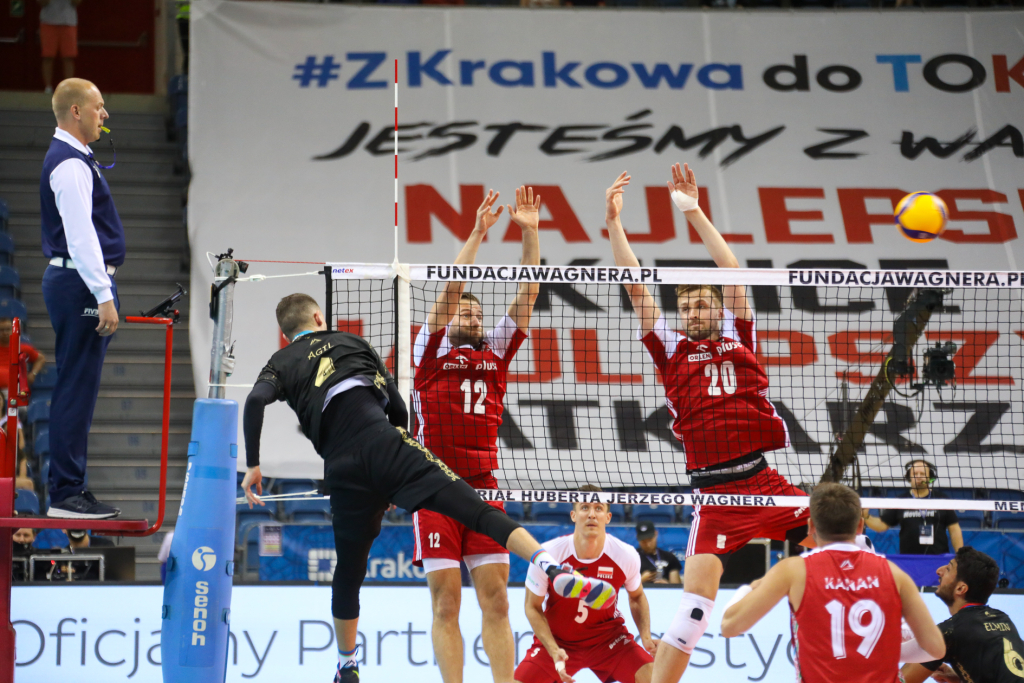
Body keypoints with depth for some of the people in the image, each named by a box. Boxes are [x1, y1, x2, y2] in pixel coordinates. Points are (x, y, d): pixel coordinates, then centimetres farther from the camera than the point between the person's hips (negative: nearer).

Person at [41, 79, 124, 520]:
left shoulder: (71, 159, 19)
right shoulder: (70, 165, -15)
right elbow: (80, 235, -21)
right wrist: (103, 296, -24)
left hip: (76, 282, 11)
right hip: (81, 284, -11)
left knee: (78, 390, 11)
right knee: (76, 389, -9)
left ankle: (69, 488, 14)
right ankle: (66, 495, -8)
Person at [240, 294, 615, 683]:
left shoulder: (280, 365, 22)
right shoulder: (351, 343, 23)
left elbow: (255, 401, -3)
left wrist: (253, 466, 1)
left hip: (342, 472, 2)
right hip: (382, 442, -2)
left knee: (349, 569, 20)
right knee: (472, 507, -17)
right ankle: (555, 570, -36)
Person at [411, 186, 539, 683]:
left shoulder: (497, 354, 16)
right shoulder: (431, 354, 8)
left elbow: (528, 292, 10)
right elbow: (449, 288, -3)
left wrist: (529, 232, 2)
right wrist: (477, 234, -8)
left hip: (484, 488, 3)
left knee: (496, 598, -1)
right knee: (446, 602, -4)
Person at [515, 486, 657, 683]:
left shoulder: (626, 556, -15)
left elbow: (637, 597, 6)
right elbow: (533, 607, -9)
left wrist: (646, 637, -11)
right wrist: (554, 651, -21)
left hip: (607, 637, 1)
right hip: (555, 639, -1)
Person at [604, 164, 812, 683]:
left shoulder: (736, 338, 12)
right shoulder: (671, 348, 10)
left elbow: (731, 268, 8)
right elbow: (635, 287, 5)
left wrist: (693, 211, 5)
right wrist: (613, 222, 1)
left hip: (765, 479, 2)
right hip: (714, 491, -2)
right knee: (696, 596, -13)